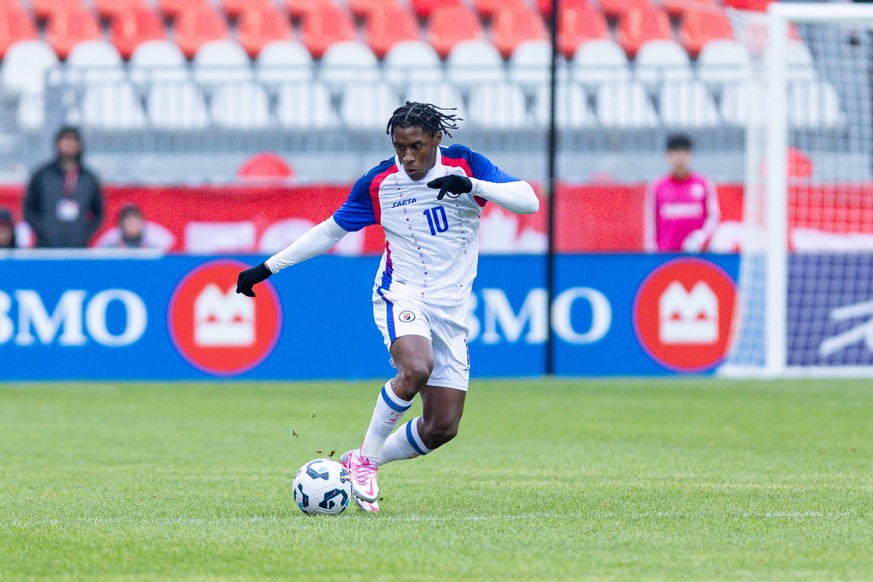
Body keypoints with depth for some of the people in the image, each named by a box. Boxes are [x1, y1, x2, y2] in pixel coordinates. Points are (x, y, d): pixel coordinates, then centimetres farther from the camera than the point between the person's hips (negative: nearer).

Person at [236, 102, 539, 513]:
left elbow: (528, 202, -11)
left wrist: (473, 185, -27)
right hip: (401, 294, -3)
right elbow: (330, 231, 11)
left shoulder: (463, 164, -3)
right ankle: (366, 457, -18)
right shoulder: (378, 183, -2)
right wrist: (267, 268, 9)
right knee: (416, 369, -35)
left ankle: (363, 463, 20)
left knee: (442, 429, -2)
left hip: (451, 308, 3)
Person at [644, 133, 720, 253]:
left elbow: (713, 215, 6)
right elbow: (650, 224, 7)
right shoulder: (656, 188, 8)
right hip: (666, 254, 0)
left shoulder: (704, 184, 8)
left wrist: (702, 235, -13)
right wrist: (651, 250, -3)